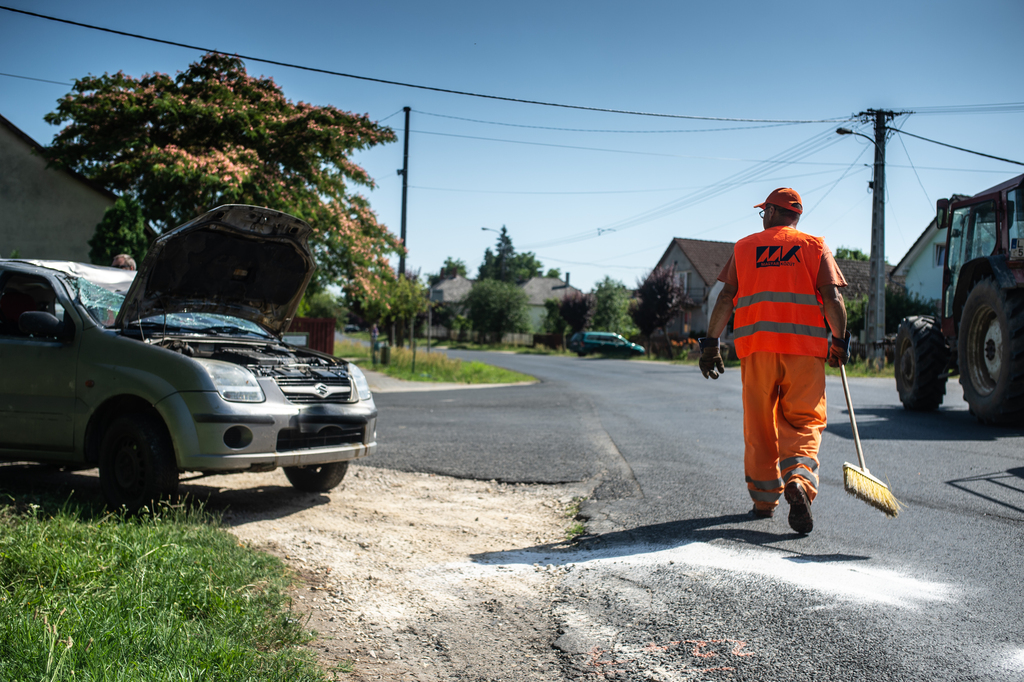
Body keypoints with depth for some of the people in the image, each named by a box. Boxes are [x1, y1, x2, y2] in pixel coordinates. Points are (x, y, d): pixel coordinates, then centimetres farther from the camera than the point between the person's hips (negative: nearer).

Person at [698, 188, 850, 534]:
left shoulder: (744, 247, 13)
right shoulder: (815, 247, 9)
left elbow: (726, 298, 5)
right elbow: (832, 299, -1)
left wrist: (711, 343, 5)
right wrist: (840, 342, 7)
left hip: (756, 347, 1)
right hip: (805, 348, -1)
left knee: (760, 425, 10)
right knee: (803, 421, 2)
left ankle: (764, 498, 16)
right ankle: (798, 480, -23)